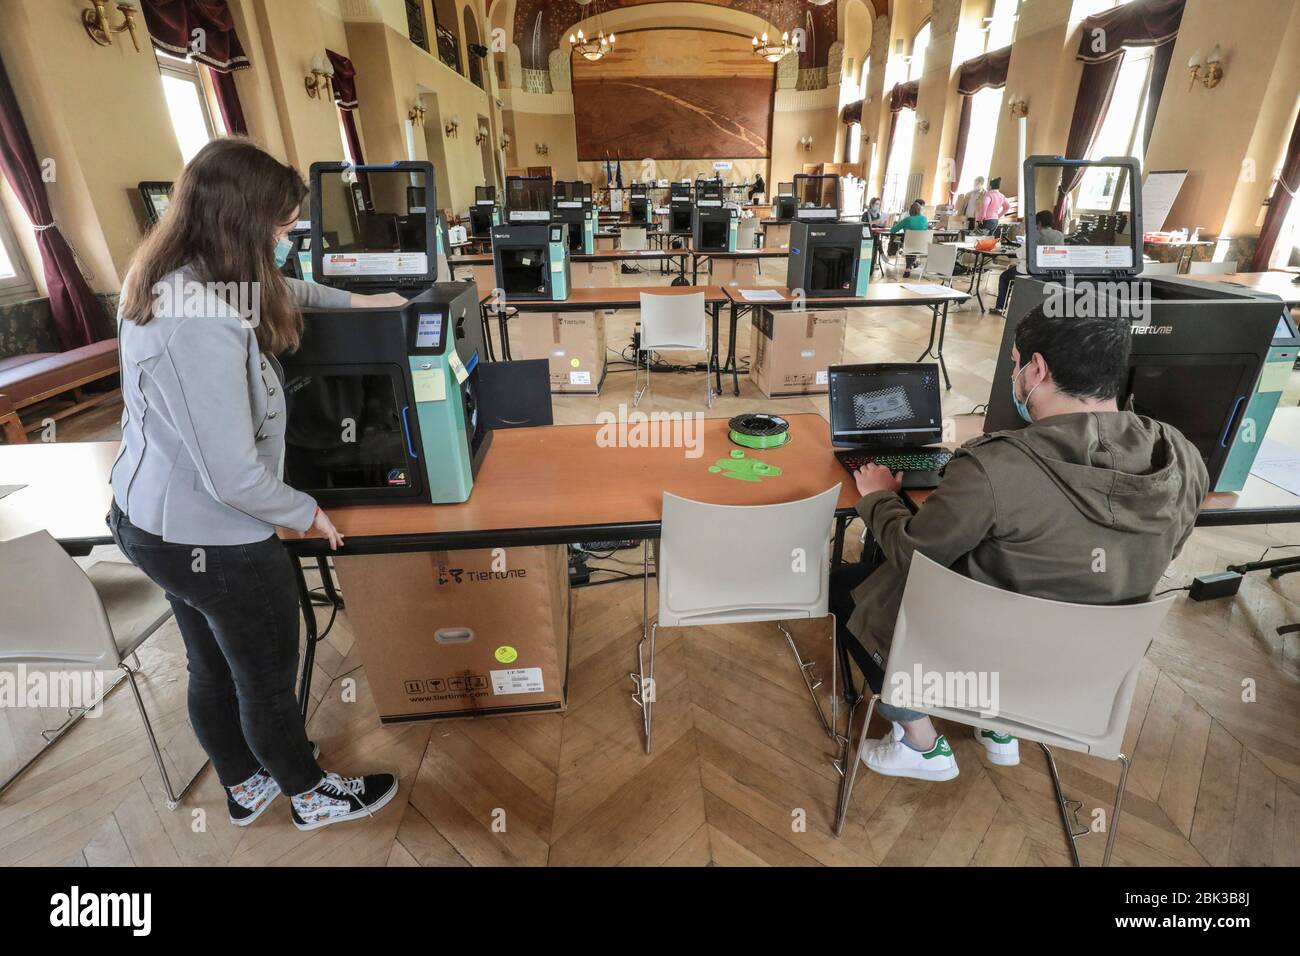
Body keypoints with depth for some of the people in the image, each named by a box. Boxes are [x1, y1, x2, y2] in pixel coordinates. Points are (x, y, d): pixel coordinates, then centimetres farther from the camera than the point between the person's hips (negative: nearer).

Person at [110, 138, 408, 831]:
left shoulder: (166, 277, -1)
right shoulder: (203, 327, -32)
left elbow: (278, 291, 19)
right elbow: (234, 476, -31)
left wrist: (355, 300, 22)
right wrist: (307, 513, -14)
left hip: (146, 519, 9)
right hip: (210, 541, -9)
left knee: (211, 668, 26)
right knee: (267, 683, 15)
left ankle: (245, 788, 51)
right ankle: (313, 797, 42)